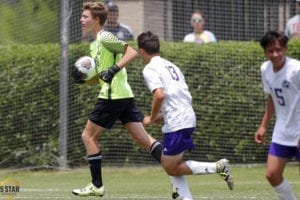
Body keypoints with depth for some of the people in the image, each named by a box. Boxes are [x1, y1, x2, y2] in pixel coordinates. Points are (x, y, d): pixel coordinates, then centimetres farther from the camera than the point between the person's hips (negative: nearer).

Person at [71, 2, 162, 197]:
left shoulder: (105, 38, -9)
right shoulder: (95, 44, 20)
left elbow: (132, 52, -18)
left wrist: (114, 69, -25)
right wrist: (83, 78, 5)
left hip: (112, 97, -9)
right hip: (124, 95, 9)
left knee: (89, 136, 2)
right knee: (143, 138, 3)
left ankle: (96, 186, 6)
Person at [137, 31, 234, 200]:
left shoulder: (150, 69, -7)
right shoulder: (170, 65, 20)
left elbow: (159, 95, -23)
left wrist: (152, 118, -8)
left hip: (176, 123, -9)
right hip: (189, 118, 9)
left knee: (171, 168, 0)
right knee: (170, 164, 16)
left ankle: (217, 167, -11)